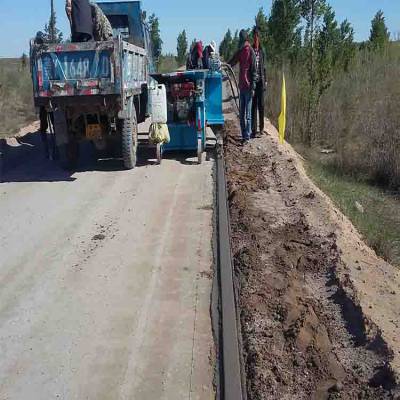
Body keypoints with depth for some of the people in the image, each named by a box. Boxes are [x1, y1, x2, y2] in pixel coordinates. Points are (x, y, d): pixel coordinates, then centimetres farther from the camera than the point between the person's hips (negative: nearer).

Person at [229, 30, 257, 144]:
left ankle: (247, 136, 1)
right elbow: (232, 62, 17)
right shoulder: (240, 51, 13)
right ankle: (244, 135, 20)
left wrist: (253, 87, -15)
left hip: (248, 86, -8)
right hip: (241, 86, 8)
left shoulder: (250, 51, -9)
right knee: (241, 113, 12)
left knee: (247, 113, -4)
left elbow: (254, 70, -11)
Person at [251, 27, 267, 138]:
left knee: (261, 104, 5)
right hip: (253, 80, -2)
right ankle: (253, 130, 2)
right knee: (253, 105, -1)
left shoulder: (262, 51, 8)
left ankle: (261, 128, 15)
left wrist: (265, 80, 7)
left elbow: (264, 67, 11)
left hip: (261, 80, 2)